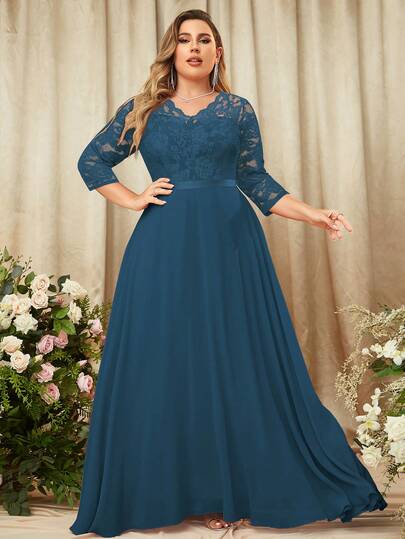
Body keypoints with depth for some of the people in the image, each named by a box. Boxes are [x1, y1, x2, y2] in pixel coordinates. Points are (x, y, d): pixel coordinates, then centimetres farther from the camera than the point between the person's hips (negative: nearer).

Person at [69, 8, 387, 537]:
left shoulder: (237, 110, 9)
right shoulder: (142, 110, 10)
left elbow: (257, 182, 9)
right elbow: (91, 161, 17)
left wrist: (316, 215, -1)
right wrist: (133, 199, 3)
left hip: (230, 242, 0)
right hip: (164, 246, 1)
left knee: (239, 362, -1)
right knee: (167, 363, 1)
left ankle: (234, 488, 12)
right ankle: (185, 489, 14)